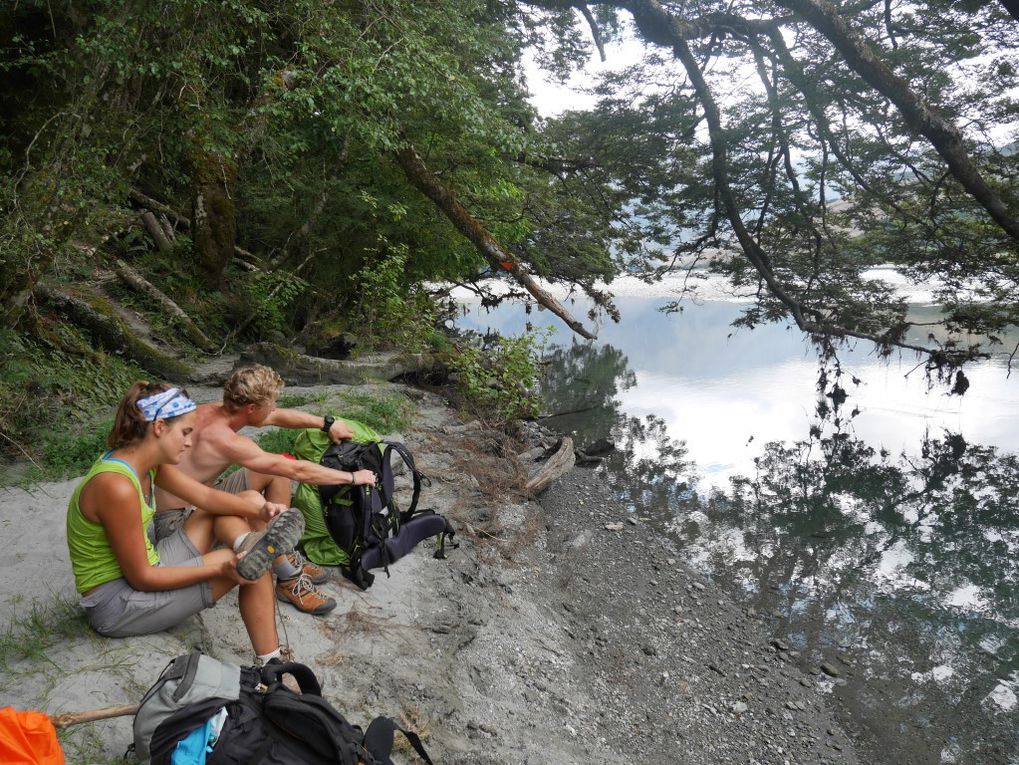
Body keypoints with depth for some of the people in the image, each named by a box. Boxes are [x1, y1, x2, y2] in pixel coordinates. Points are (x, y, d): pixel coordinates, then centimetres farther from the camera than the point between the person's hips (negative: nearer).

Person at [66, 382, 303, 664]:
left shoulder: (148, 462, -2)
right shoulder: (117, 486, -30)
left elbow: (206, 496, 3)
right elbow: (141, 578, -25)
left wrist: (260, 509, -15)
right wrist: (220, 569, -26)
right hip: (114, 603, -10)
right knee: (253, 567, -16)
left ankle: (250, 547, -26)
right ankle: (270, 665, -13)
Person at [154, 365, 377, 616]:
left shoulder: (211, 411, -4)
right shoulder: (225, 440, -30)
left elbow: (279, 417, 10)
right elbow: (298, 471, -25)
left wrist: (326, 423, 13)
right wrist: (352, 477, -15)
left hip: (199, 503, 10)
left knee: (279, 467, 5)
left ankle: (285, 555, 9)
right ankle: (290, 580, -14)